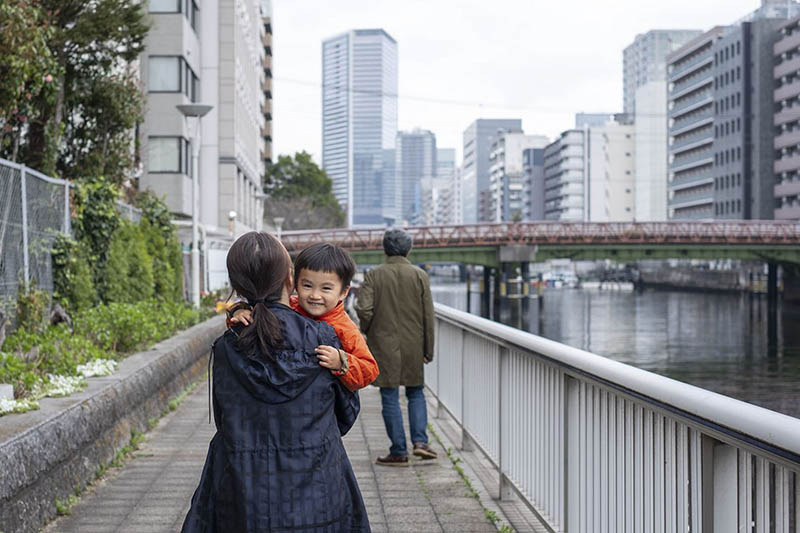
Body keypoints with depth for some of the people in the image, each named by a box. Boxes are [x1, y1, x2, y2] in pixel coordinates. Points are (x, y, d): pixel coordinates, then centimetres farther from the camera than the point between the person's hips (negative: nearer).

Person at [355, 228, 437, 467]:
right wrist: (428, 348, 7)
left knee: (390, 398, 4)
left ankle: (399, 452, 6)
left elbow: (364, 309, -14)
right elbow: (428, 315, 0)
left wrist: (368, 331, 6)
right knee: (416, 393, 17)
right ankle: (420, 441, 2)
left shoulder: (374, 275, -5)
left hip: (384, 345, -2)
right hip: (413, 346, 2)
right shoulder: (419, 275, 0)